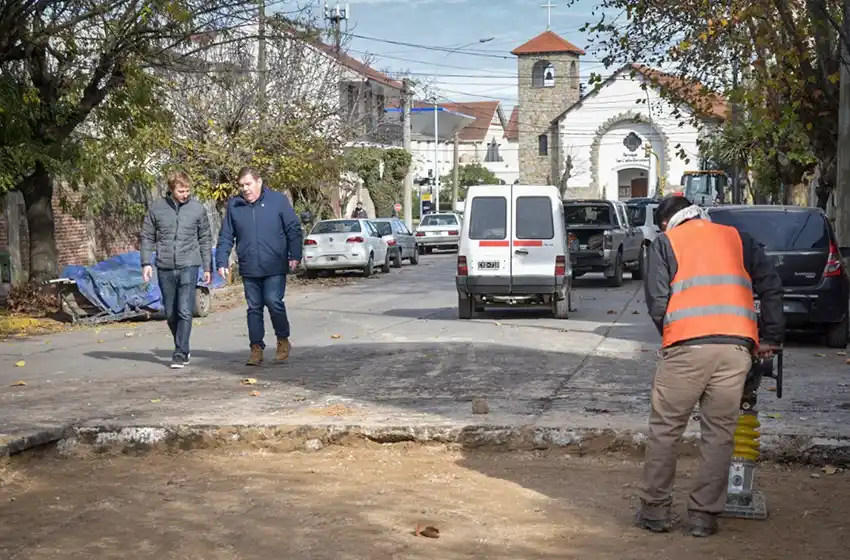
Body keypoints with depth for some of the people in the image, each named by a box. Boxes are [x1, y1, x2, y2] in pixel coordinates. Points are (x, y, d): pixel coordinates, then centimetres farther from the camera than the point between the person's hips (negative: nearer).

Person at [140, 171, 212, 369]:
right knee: (171, 313, 10)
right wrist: (146, 263, -2)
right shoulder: (157, 208, 2)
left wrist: (207, 267, 5)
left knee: (185, 312, -11)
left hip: (189, 266, -2)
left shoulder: (198, 209, 1)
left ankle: (181, 354, -7)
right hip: (165, 267, 2)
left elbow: (205, 240, 7)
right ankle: (182, 348, 27)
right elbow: (147, 237, 7)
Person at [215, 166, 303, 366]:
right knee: (254, 308, 7)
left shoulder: (278, 200, -1)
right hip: (249, 269, 3)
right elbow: (226, 237, 9)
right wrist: (222, 261, 1)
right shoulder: (234, 205, 6)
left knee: (274, 302, -12)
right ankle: (256, 348, 14)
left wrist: (295, 255, -7)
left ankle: (283, 340, 9)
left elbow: (293, 228, 0)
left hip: (275, 267, -3)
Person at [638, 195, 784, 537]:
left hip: (687, 346, -2)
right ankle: (704, 516, 11)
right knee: (719, 434, 9)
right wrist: (771, 338, 17)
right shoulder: (736, 238, 21)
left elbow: (657, 300, 0)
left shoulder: (665, 242, 12)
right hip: (736, 347, 3)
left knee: (665, 430, 8)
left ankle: (655, 511, 14)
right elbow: (771, 287, 13)